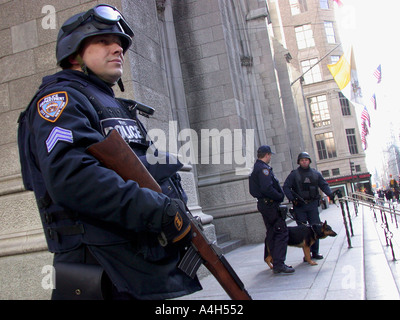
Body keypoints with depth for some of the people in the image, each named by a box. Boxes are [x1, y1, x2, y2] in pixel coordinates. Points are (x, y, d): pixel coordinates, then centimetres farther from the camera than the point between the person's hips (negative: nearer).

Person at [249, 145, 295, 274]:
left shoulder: (257, 167, 19)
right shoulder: (263, 168, -15)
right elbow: (267, 188, -25)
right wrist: (280, 196, -13)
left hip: (263, 204, 11)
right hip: (270, 204, -11)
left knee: (272, 233, 15)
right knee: (282, 233, -10)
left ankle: (271, 259, 22)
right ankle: (279, 265, -13)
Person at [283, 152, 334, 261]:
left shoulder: (315, 174, 10)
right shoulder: (294, 174, 2)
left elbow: (324, 185, 12)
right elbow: (286, 187, -2)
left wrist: (330, 194, -6)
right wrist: (292, 199, -15)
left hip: (312, 204, 2)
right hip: (299, 206, -2)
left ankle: (315, 252, 12)